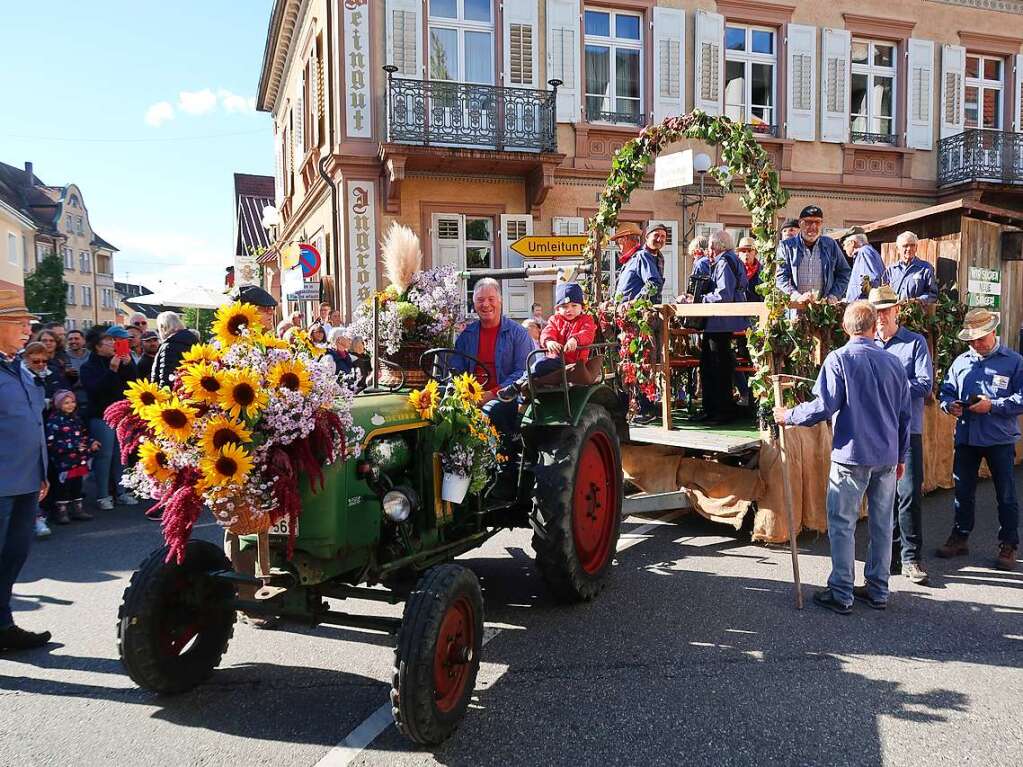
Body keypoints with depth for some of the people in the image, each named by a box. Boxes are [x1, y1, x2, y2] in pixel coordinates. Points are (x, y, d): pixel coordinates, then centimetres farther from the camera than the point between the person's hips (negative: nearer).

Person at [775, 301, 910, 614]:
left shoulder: (839, 359, -10)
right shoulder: (893, 362, 7)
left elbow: (824, 406, -17)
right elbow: (905, 414, 12)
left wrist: (788, 416, -1)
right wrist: (901, 456, 22)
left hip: (851, 456, -5)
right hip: (887, 458, 6)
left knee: (842, 526, 3)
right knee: (881, 525, 13)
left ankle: (841, 594, 8)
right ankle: (878, 591, 23)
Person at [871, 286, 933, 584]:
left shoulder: (915, 343, 2)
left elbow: (924, 384, -7)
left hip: (907, 429, -4)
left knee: (909, 493, -7)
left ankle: (912, 557, 3)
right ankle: (890, 553, 19)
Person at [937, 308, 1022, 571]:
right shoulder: (961, 362, 7)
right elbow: (946, 390, 12)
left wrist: (992, 406, -20)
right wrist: (949, 404, -9)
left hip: (1000, 439, -4)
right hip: (966, 438, 4)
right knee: (963, 492, 13)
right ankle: (959, 538, 27)